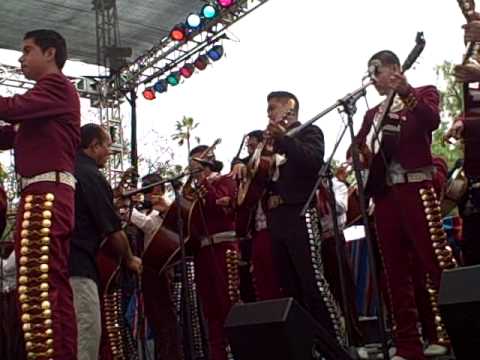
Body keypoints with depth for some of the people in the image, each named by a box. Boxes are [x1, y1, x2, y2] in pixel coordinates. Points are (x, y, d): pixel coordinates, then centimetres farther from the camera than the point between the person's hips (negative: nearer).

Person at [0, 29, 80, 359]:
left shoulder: (56, 86, -1)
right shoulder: (49, 94, 28)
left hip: (46, 192, -10)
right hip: (47, 194, 10)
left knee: (39, 285, -16)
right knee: (54, 284, 9)